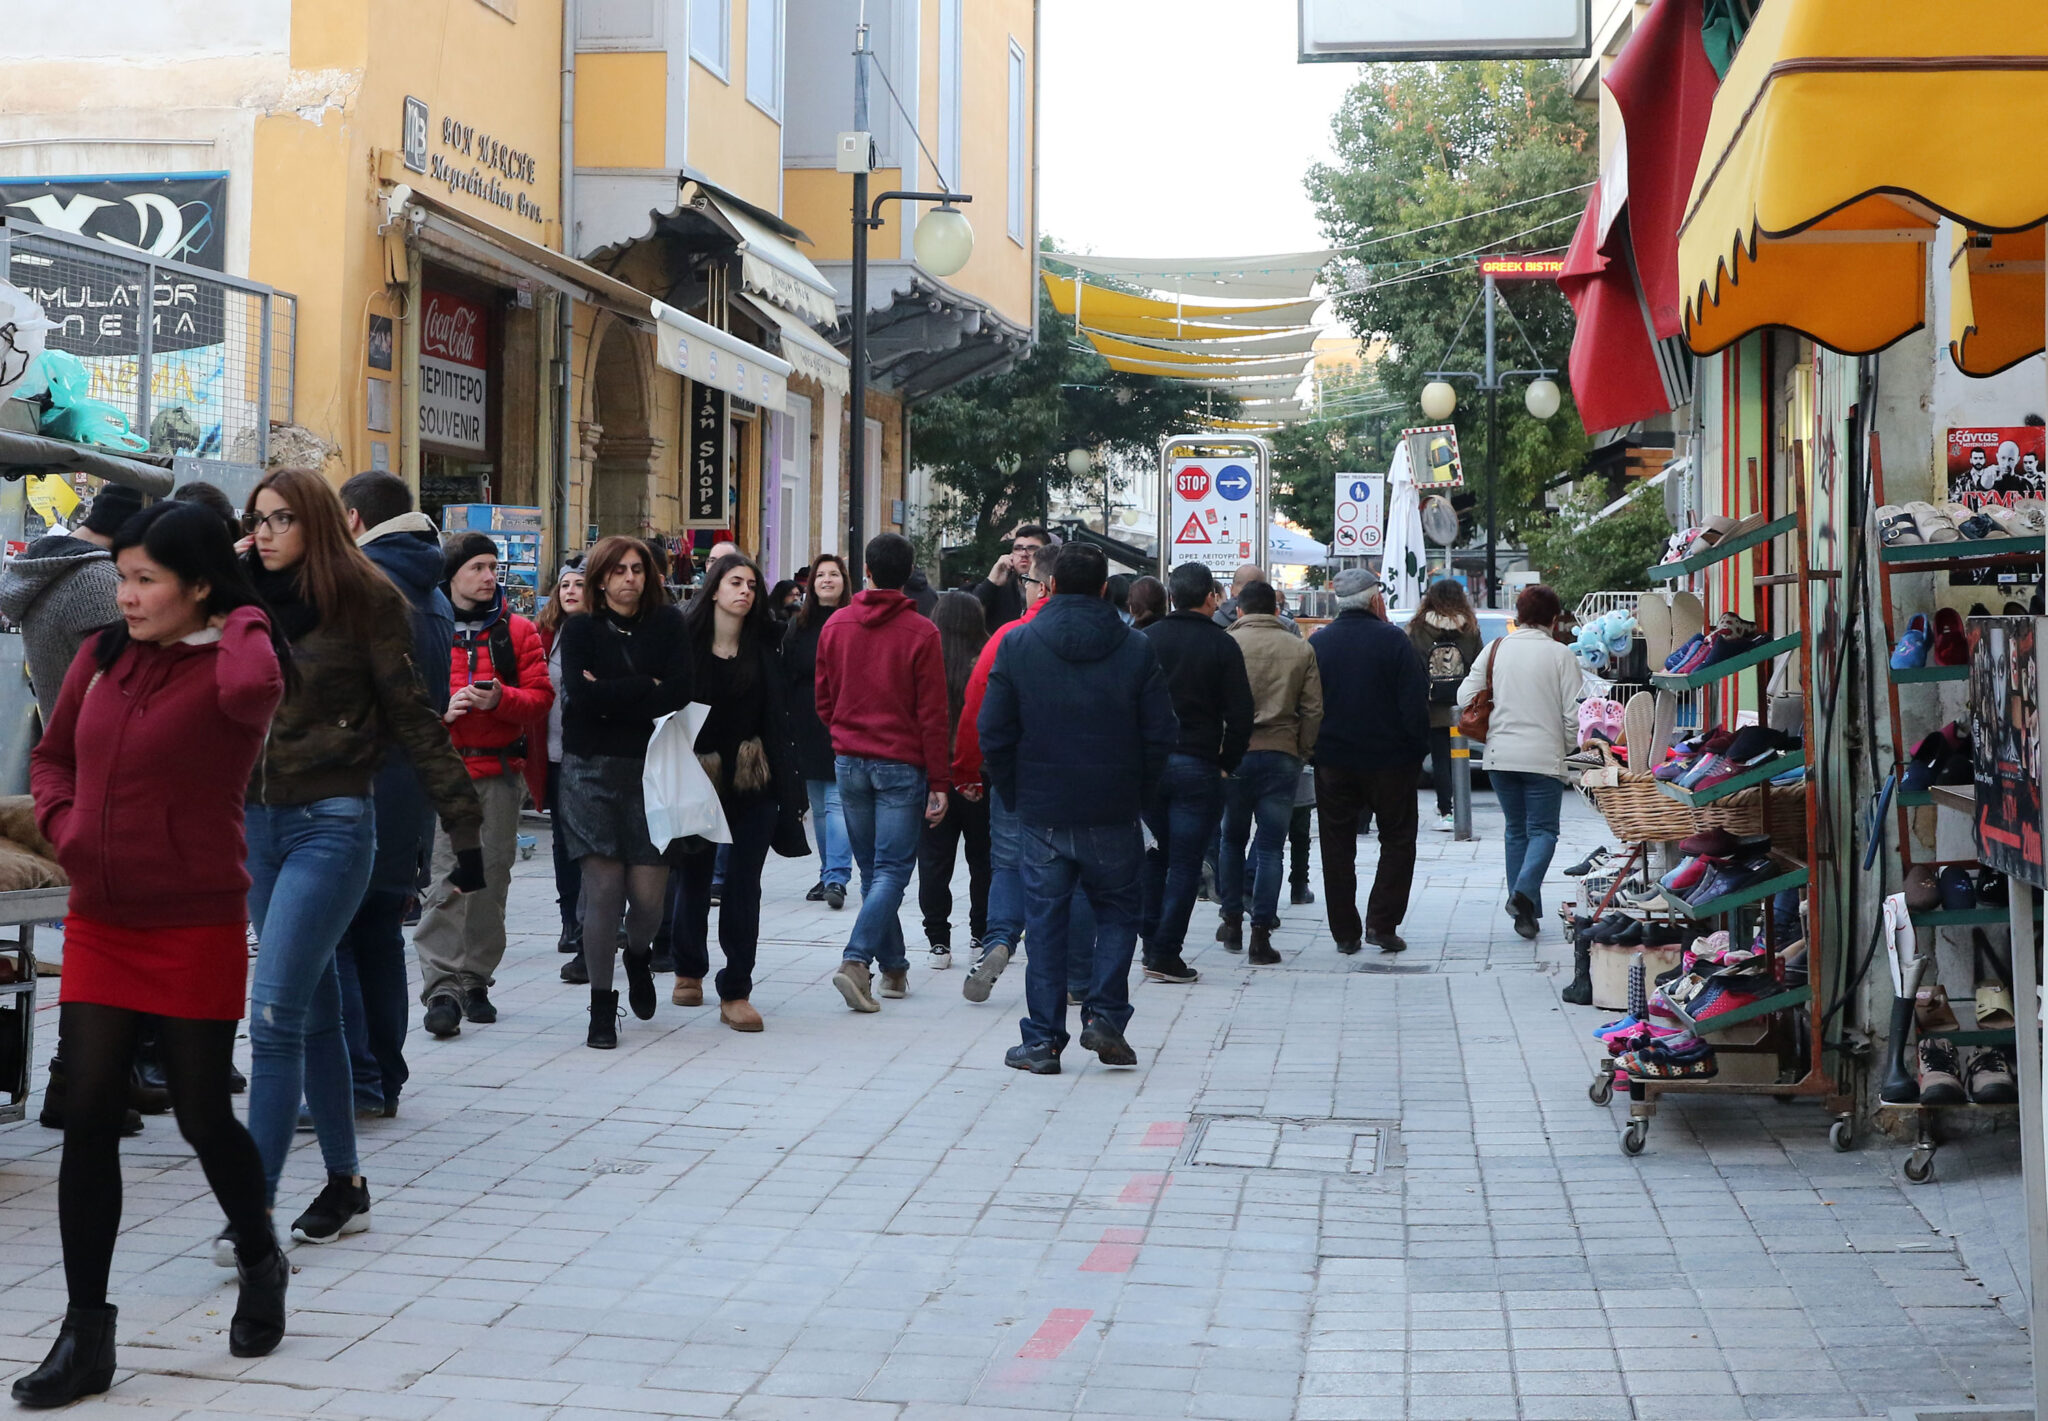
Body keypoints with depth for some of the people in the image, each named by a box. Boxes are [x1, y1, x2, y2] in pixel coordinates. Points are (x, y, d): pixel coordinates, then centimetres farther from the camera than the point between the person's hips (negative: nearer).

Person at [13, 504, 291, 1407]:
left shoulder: (227, 666, -13)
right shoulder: (102, 657, 5)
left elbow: (252, 688, -40)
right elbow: (53, 755, 20)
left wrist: (243, 618, -19)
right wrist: (63, 823, 0)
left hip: (196, 928, -5)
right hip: (99, 924, 5)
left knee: (202, 1116, 7)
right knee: (88, 1121, 2)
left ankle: (260, 1262, 35)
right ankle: (85, 1334, 9)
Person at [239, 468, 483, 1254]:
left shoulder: (362, 600, -7)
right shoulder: (250, 602, 11)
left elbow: (412, 717, -8)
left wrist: (463, 826, -10)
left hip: (331, 824, -7)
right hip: (257, 821, 7)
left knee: (275, 1014, -13)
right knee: (314, 1011, 13)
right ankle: (344, 1187, 23)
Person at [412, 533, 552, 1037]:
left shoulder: (517, 631, 10)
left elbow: (540, 698, 4)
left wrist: (500, 698, -14)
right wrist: (442, 708, -15)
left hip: (500, 772, 3)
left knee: (492, 878, 6)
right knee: (445, 878, -12)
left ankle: (476, 981, 18)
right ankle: (442, 989, -13)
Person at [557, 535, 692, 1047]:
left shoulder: (667, 625, 7)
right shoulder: (581, 629, 5)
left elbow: (679, 695, -6)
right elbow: (580, 696, -11)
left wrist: (611, 697, -8)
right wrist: (645, 688, -7)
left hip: (651, 770, 1)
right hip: (593, 771, -1)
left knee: (649, 893, -4)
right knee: (603, 890, -6)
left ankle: (638, 953, 33)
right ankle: (602, 1008, 5)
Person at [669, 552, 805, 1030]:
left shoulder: (762, 651, 6)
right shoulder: (686, 643, -1)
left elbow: (776, 722, 4)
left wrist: (786, 790, -2)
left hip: (752, 784, 1)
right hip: (696, 781, -1)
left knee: (743, 886, -2)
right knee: (694, 879, 11)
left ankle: (736, 993, 2)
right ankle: (689, 972, 33)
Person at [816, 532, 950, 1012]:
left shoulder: (836, 626, 2)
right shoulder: (921, 633, -9)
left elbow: (824, 701, 10)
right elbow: (932, 714, -8)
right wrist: (939, 783, -4)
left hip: (849, 761, 4)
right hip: (901, 765, -4)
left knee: (872, 869, 13)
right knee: (891, 870, -2)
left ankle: (894, 968, 18)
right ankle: (856, 960, -18)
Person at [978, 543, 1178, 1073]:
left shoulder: (1017, 645, -2)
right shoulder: (1137, 648, -2)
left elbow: (993, 732, -3)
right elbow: (1161, 734, -2)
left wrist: (1014, 794, 8)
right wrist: (1139, 793, 9)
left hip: (1042, 811, 0)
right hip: (1113, 813, 0)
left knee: (1045, 922, 7)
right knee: (1117, 910, 16)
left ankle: (1042, 1040, 8)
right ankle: (1105, 1016, 3)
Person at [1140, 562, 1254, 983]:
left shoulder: (1145, 639, 3)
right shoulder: (1222, 645, -5)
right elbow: (1240, 715, -8)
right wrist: (1227, 763, 4)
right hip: (1197, 767, -3)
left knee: (1154, 855, 16)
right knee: (1185, 862, 1)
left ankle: (1152, 944, 18)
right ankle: (1166, 953, -1)